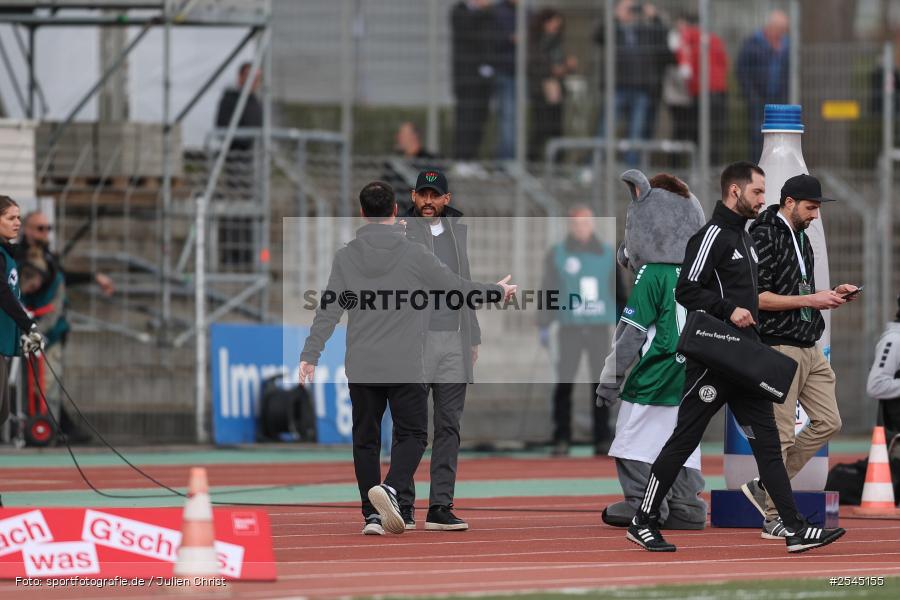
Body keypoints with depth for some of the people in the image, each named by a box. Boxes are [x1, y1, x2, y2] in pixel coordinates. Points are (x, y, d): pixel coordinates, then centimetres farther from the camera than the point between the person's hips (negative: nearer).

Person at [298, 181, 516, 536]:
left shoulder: (346, 257, 2)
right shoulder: (413, 254, -5)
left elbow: (329, 309, -1)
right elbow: (458, 288, 3)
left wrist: (310, 354, 2)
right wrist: (497, 292, 20)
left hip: (361, 369, 3)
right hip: (405, 368, -3)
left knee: (365, 439, 10)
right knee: (412, 434, 5)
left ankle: (372, 514, 6)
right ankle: (390, 489, -21)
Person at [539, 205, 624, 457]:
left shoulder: (607, 254, 10)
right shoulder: (557, 255, 5)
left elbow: (618, 290, 14)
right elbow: (547, 291, 7)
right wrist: (544, 325, 3)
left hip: (600, 328, 2)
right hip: (570, 328, -2)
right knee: (564, 382, -6)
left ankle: (602, 440, 5)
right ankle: (561, 439, -3)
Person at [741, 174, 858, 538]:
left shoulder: (801, 238, 17)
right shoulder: (764, 237, -11)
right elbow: (759, 297, -18)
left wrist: (831, 295, 8)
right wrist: (810, 300, -18)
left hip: (810, 350, 9)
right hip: (779, 347, -9)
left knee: (828, 423, 7)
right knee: (781, 435, -5)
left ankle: (765, 486, 16)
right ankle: (773, 519, 2)